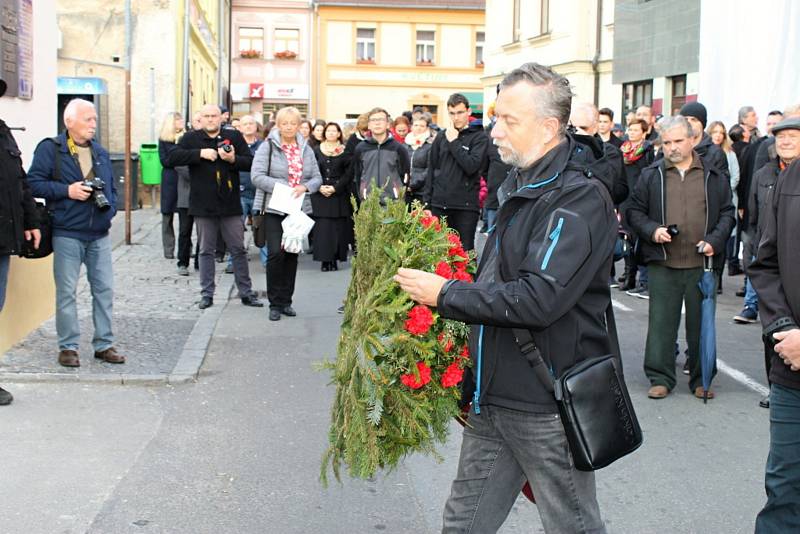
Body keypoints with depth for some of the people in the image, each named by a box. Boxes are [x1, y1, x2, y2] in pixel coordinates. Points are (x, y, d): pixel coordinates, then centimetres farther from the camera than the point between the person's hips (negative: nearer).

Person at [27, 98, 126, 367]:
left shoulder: (100, 152, 13)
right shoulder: (50, 149, -4)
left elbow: (111, 187, 20)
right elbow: (34, 182, -9)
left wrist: (110, 207, 2)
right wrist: (67, 190, -17)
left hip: (99, 234, 5)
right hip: (67, 234, -5)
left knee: (104, 289, 6)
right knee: (67, 292, 1)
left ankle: (104, 344, 16)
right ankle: (68, 347, 11)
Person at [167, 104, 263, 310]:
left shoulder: (234, 136, 4)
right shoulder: (191, 138, 3)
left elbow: (251, 162, 0)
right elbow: (173, 157, -11)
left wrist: (234, 159, -18)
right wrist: (200, 153, -19)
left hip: (230, 205, 0)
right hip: (203, 206, 0)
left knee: (238, 250, 6)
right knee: (206, 251, 8)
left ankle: (246, 293, 15)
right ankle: (207, 294, 16)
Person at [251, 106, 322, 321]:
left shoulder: (306, 149, 11)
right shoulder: (268, 146, -3)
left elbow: (317, 178, 9)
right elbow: (257, 176, -11)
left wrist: (305, 187, -12)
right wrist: (281, 187, -19)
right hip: (274, 209, -4)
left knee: (292, 254, 9)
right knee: (276, 253, -12)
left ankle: (286, 301, 19)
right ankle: (275, 303, 0)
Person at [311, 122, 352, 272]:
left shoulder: (345, 151, 3)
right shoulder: (317, 150, 7)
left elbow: (348, 173, -2)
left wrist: (335, 188, -12)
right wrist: (319, 187, -10)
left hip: (339, 194, -1)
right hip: (320, 194, 1)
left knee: (338, 227, -2)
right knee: (322, 227, -4)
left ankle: (334, 259, 4)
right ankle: (325, 259, -1)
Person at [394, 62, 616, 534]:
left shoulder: (581, 199, -17)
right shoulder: (518, 189, 13)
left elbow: (539, 299, -27)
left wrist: (445, 294, -18)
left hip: (548, 406, -9)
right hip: (493, 397, 9)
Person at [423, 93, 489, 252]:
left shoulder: (479, 137, -1)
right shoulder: (442, 137, 11)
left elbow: (472, 166, -15)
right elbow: (432, 169, 14)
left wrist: (453, 142, -10)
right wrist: (427, 201, 10)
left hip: (466, 205, -4)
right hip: (439, 204, 4)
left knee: (464, 251, 0)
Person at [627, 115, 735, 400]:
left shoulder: (714, 177, 8)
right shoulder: (650, 176, 6)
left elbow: (727, 213, 11)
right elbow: (634, 212, 8)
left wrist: (715, 241, -5)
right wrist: (652, 230, -10)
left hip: (702, 263, 1)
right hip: (663, 263, -1)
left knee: (701, 323, 8)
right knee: (661, 322, 2)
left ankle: (701, 379, 20)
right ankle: (660, 378, 13)